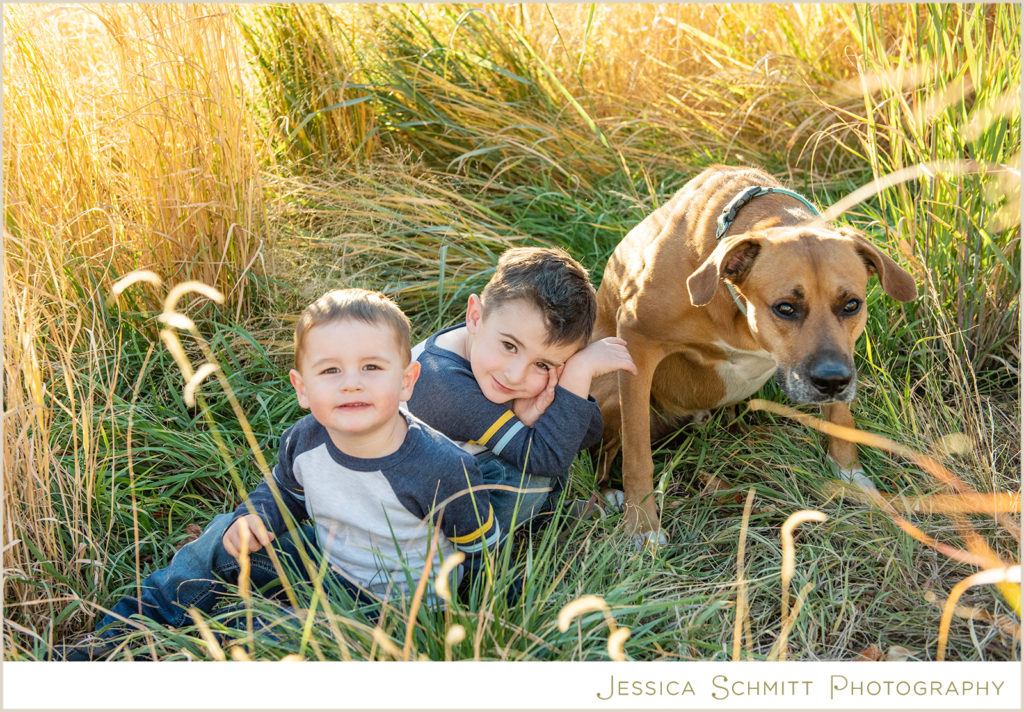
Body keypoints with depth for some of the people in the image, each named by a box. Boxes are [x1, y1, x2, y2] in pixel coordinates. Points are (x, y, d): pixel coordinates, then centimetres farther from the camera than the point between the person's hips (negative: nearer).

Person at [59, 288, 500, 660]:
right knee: (227, 537, 0)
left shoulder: (441, 469, -30)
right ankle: (127, 628, 10)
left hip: (392, 604, -6)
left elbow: (483, 549, -14)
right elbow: (284, 492, 9)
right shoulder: (303, 442, -14)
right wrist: (253, 518, -10)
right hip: (325, 560, 6)